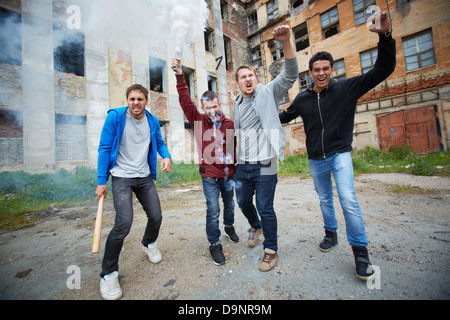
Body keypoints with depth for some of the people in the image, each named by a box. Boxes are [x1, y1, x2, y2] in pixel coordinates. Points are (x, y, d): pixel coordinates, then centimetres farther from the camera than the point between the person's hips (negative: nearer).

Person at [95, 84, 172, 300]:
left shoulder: (152, 121, 5)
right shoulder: (115, 116, -6)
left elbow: (159, 142, 14)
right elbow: (104, 148, -6)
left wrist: (167, 157, -9)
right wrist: (101, 181, -9)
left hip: (144, 177, 4)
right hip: (121, 177, -4)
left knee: (156, 217, 5)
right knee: (124, 222, -18)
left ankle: (149, 244, 41)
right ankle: (108, 274, 7)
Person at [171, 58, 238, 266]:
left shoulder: (229, 124, -2)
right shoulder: (198, 121, -3)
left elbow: (236, 146, 3)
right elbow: (185, 102, -14)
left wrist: (238, 168, 4)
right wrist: (180, 76, -23)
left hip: (228, 173, 3)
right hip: (209, 174, -2)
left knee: (229, 203, 21)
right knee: (213, 210, 0)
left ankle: (229, 227, 51)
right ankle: (215, 244, 21)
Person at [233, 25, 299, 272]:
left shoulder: (268, 92, 1)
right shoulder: (237, 105, 15)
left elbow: (290, 75, -14)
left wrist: (286, 43, -27)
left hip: (264, 166, -5)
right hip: (242, 166, 6)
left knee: (265, 209, 1)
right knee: (243, 202, 17)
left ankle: (271, 250, 24)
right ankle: (255, 226, 49)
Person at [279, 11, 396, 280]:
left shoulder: (347, 88, -5)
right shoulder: (302, 99, 2)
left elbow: (383, 70, -9)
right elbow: (283, 117, 16)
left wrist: (386, 36, -19)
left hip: (340, 154, -3)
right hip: (316, 159, 4)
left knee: (348, 199, -16)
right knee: (325, 200, 15)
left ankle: (360, 250, 3)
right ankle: (331, 234, 37)